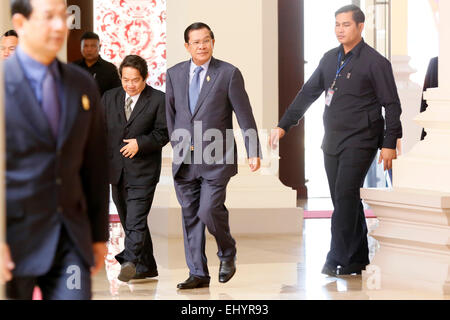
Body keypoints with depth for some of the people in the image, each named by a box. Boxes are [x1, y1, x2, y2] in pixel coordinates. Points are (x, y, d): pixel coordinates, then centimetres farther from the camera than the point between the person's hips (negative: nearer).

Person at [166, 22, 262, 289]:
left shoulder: (229, 74, -3)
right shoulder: (175, 74, 8)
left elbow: (245, 114, -3)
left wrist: (254, 152, -6)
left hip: (216, 159, -4)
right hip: (185, 160, 4)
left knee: (209, 211, -14)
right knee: (190, 216, 5)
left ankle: (228, 254, 15)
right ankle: (198, 274, 13)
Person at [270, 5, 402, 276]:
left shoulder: (375, 62, -7)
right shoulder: (330, 58, 12)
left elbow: (392, 104, -6)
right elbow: (308, 93, 17)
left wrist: (390, 144, -12)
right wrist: (284, 126, 12)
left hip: (360, 141, -7)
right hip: (333, 140, 7)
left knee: (345, 195, -15)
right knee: (344, 199, 9)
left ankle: (337, 260, -13)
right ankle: (358, 259, 17)